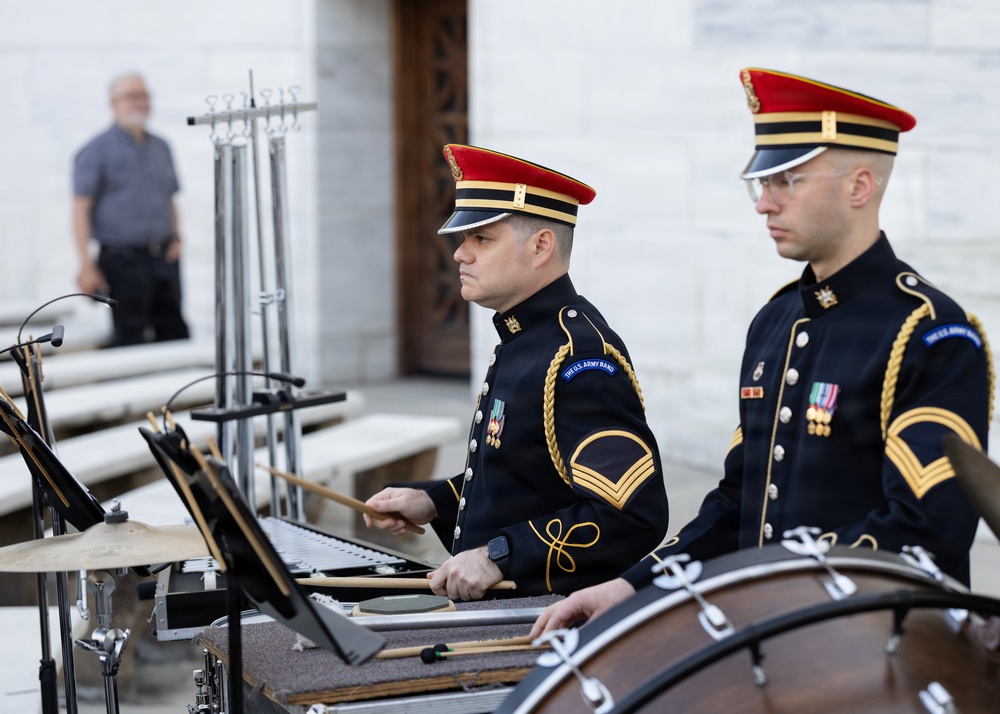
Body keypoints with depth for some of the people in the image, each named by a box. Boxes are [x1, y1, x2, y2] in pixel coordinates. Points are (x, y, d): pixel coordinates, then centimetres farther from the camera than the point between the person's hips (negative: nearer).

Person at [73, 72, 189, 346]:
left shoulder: (160, 147, 15)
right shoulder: (97, 149, -3)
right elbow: (81, 208, -7)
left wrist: (175, 237, 7)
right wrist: (86, 265, -13)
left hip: (163, 258, 5)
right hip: (122, 259, -5)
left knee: (175, 336, 5)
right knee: (132, 339, -3)